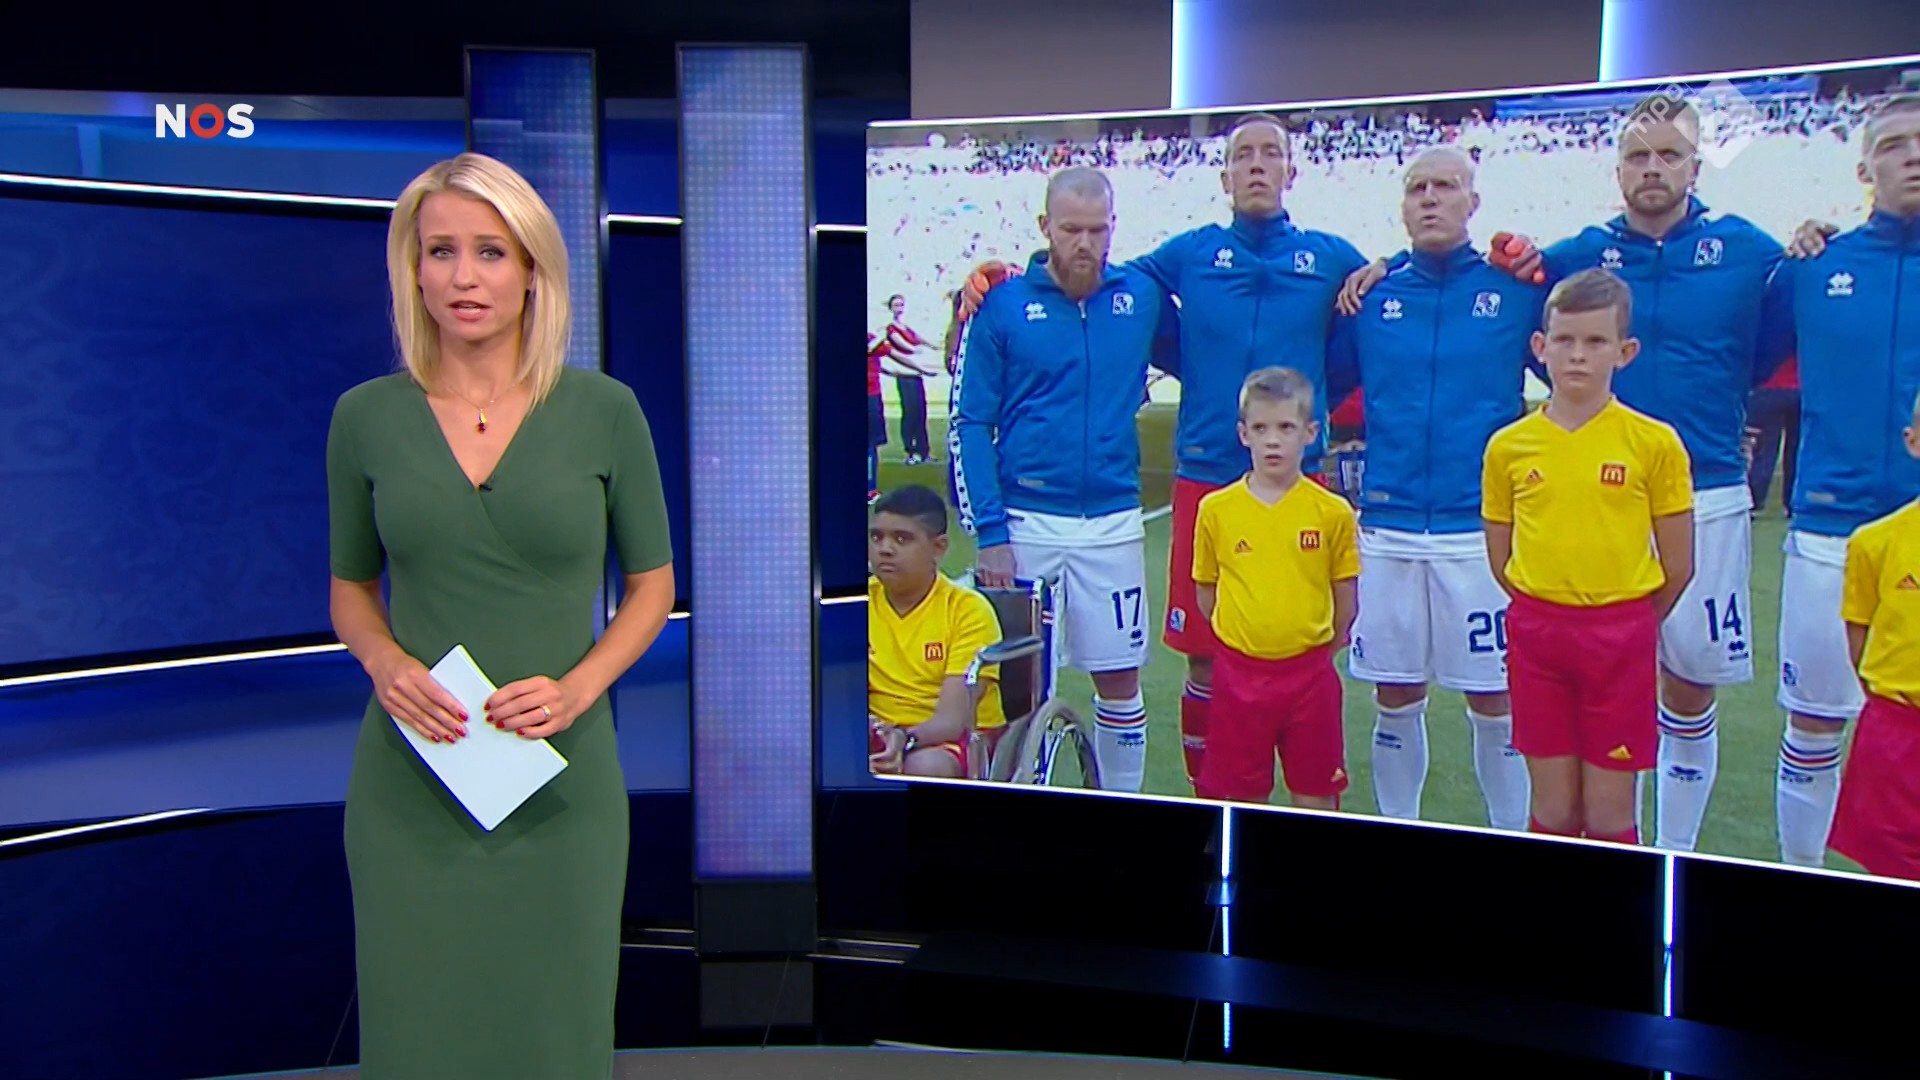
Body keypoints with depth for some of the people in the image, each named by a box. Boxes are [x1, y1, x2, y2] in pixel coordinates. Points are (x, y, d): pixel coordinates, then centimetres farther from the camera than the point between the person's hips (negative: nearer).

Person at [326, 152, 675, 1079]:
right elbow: (350, 590, 10)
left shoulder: (602, 411, -4)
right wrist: (385, 662, -11)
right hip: (410, 782, 1)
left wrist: (578, 687, -11)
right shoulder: (366, 417, 0)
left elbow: (652, 581, 5)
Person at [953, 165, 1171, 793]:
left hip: (1113, 523, 2)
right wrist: (988, 532, -8)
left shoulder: (1142, 296, 3)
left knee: (1120, 677, 7)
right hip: (1024, 522, -1)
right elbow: (970, 424, -3)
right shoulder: (1002, 305, -2)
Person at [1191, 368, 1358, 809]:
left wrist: (1320, 648, 5)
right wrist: (1237, 640, 4)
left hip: (1309, 673, 0)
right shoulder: (1215, 509, -3)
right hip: (1239, 673, 0)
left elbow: (1345, 598, 4)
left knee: (1316, 795, 10)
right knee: (1241, 796, 9)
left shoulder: (1332, 512, -4)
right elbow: (1205, 592, 7)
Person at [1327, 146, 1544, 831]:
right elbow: (1325, 379, 15)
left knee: (1494, 699, 4)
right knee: (1395, 698, 11)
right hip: (1387, 530, 2)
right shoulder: (1373, 294, 6)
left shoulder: (1516, 288, 1)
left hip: (1482, 532, -2)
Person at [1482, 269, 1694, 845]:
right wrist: (1543, 614, 6)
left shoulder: (1654, 443, -5)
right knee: (1553, 812, 9)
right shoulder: (1509, 446, 0)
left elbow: (1677, 566, 0)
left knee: (1609, 817, 4)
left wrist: (1625, 624, 7)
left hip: (1621, 638, -2)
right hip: (1535, 633, 2)